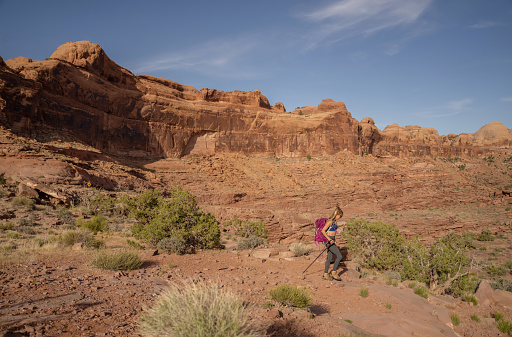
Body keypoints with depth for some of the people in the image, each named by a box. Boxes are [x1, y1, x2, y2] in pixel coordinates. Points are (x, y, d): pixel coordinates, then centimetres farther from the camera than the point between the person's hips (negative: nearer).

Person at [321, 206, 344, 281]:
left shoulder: (334, 221, 13)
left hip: (332, 241, 9)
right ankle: (334, 272, 2)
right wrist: (329, 239, -22)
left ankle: (325, 274, 19)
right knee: (339, 256, -10)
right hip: (329, 241, -9)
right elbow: (323, 230, -21)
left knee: (329, 258, 12)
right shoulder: (330, 221, -16)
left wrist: (335, 242, 23)